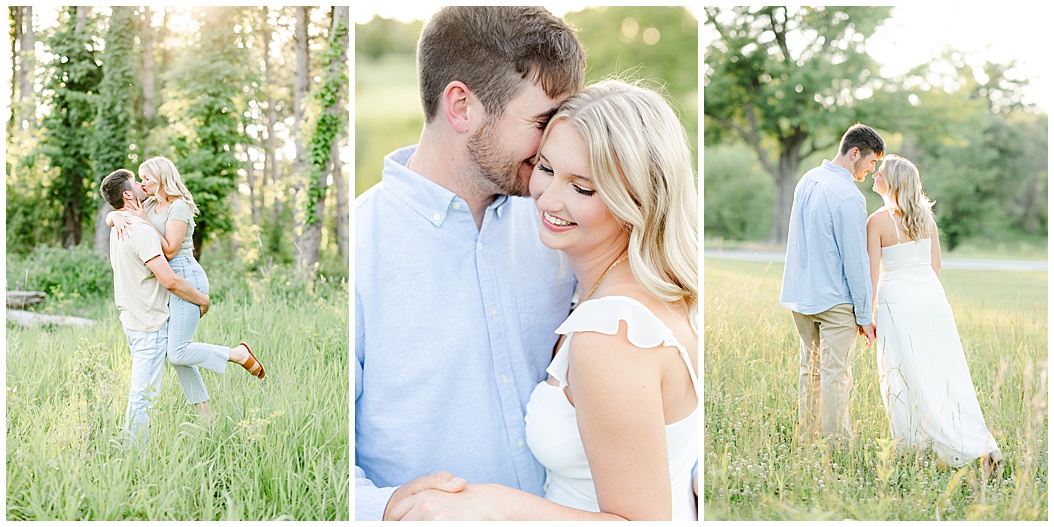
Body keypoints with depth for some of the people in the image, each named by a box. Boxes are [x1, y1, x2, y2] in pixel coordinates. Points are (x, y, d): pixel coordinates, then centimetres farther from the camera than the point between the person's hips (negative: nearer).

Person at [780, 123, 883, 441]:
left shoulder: (807, 180, 8)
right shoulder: (848, 197, -18)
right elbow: (856, 262, -16)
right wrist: (865, 316, -9)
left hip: (799, 296, 8)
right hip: (835, 300, -8)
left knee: (809, 368, 15)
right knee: (836, 375, -2)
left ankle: (806, 438, 20)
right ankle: (837, 441, 2)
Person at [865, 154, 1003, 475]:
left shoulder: (877, 221, -10)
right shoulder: (925, 215, 6)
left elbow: (873, 274, -10)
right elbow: (936, 263, 13)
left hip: (898, 301, -5)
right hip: (932, 298, 5)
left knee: (909, 379, 2)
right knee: (948, 375, 7)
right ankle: (983, 445, 0)